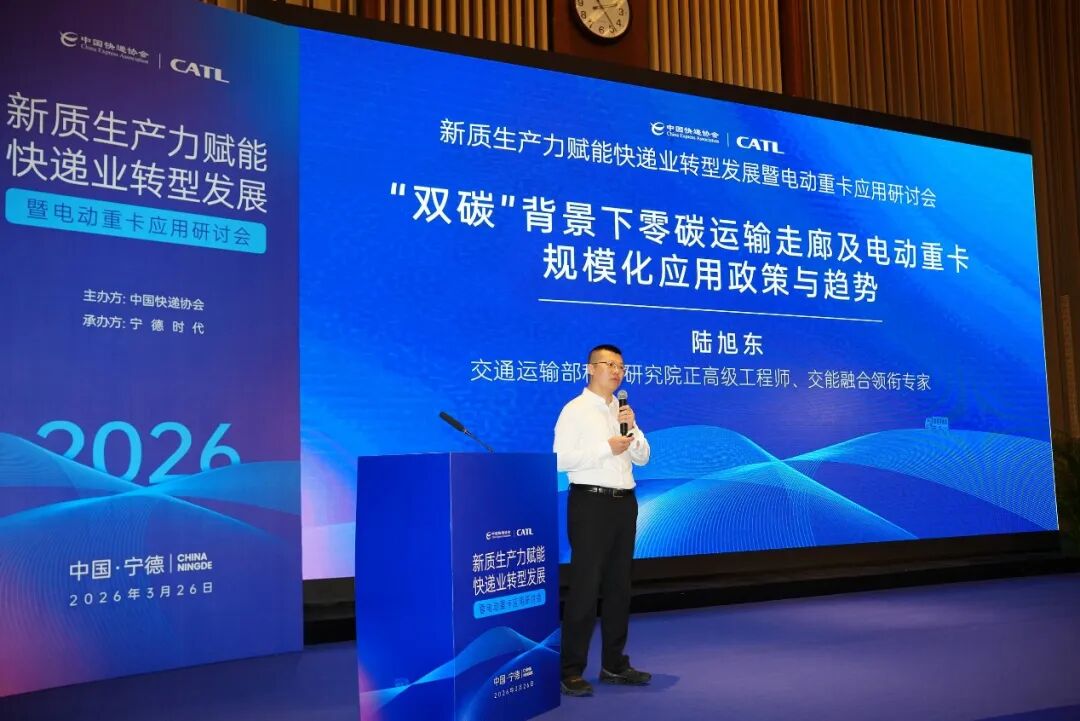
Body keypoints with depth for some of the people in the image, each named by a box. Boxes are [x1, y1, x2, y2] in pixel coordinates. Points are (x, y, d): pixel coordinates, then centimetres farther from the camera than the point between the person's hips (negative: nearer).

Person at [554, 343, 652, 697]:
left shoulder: (622, 411, 14)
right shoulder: (576, 410, -5)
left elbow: (642, 458, 12)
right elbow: (561, 459, -15)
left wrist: (632, 429, -4)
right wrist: (606, 448, -17)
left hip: (624, 503, 7)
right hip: (591, 503, -7)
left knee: (618, 586, 12)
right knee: (585, 587, -6)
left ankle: (614, 664, 23)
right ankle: (571, 671, 0)